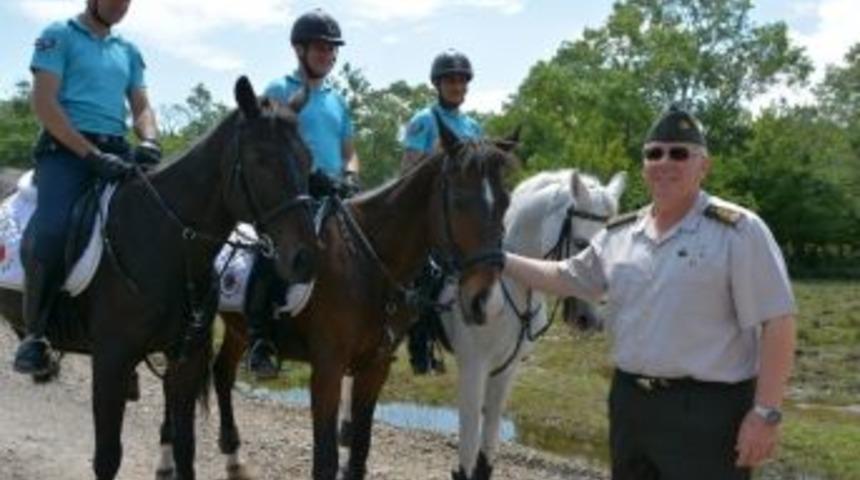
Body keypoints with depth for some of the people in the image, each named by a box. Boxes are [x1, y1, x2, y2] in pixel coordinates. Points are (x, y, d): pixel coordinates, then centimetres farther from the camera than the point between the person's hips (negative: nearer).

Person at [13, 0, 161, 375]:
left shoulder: (128, 52, 22)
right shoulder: (59, 36, 4)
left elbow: (142, 108, 17)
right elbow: (44, 104, -7)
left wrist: (149, 141, -8)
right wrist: (91, 154, -17)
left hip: (117, 151, 6)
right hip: (66, 148, -6)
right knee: (52, 231, -29)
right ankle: (36, 332, -13)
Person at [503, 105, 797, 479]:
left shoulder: (737, 231, -11)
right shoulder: (619, 235, 8)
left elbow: (776, 322, -14)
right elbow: (567, 278, 23)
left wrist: (766, 413, -19)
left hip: (706, 410, -6)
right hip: (630, 404, 7)